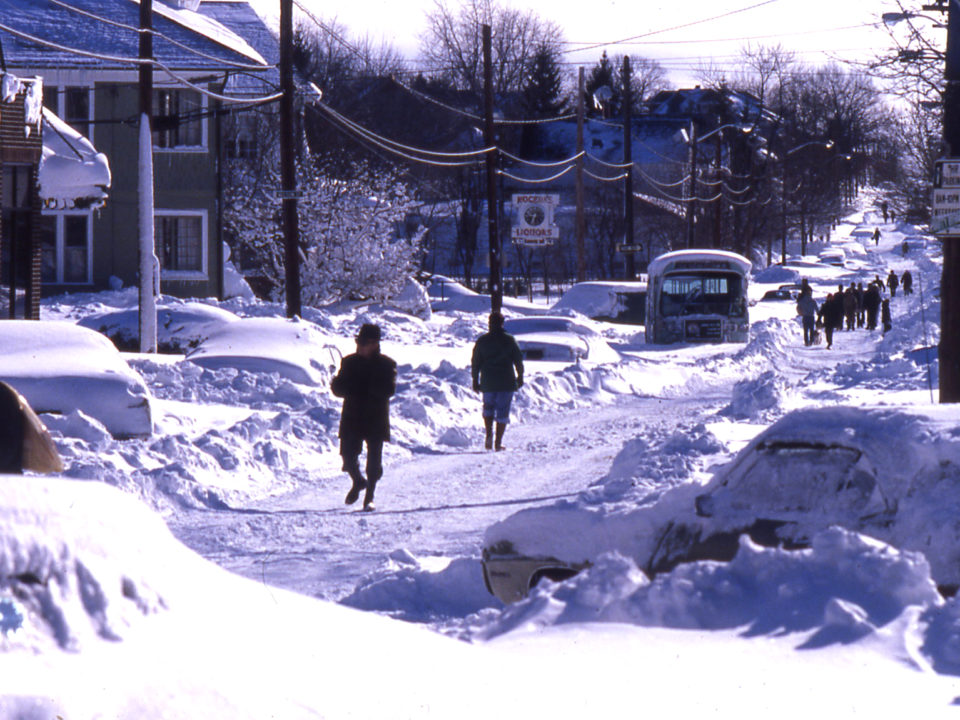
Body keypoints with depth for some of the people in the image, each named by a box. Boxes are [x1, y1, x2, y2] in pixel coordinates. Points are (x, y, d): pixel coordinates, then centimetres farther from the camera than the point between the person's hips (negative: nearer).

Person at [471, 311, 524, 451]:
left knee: (488, 407, 21)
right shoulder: (509, 340, -2)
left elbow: (475, 362, 3)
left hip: (488, 382, 1)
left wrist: (475, 380, 11)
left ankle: (488, 434, 2)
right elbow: (518, 359, 1)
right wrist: (520, 377, 13)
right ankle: (498, 442, -1)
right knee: (503, 411, 4)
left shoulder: (482, 341, 1)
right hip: (506, 382, -1)